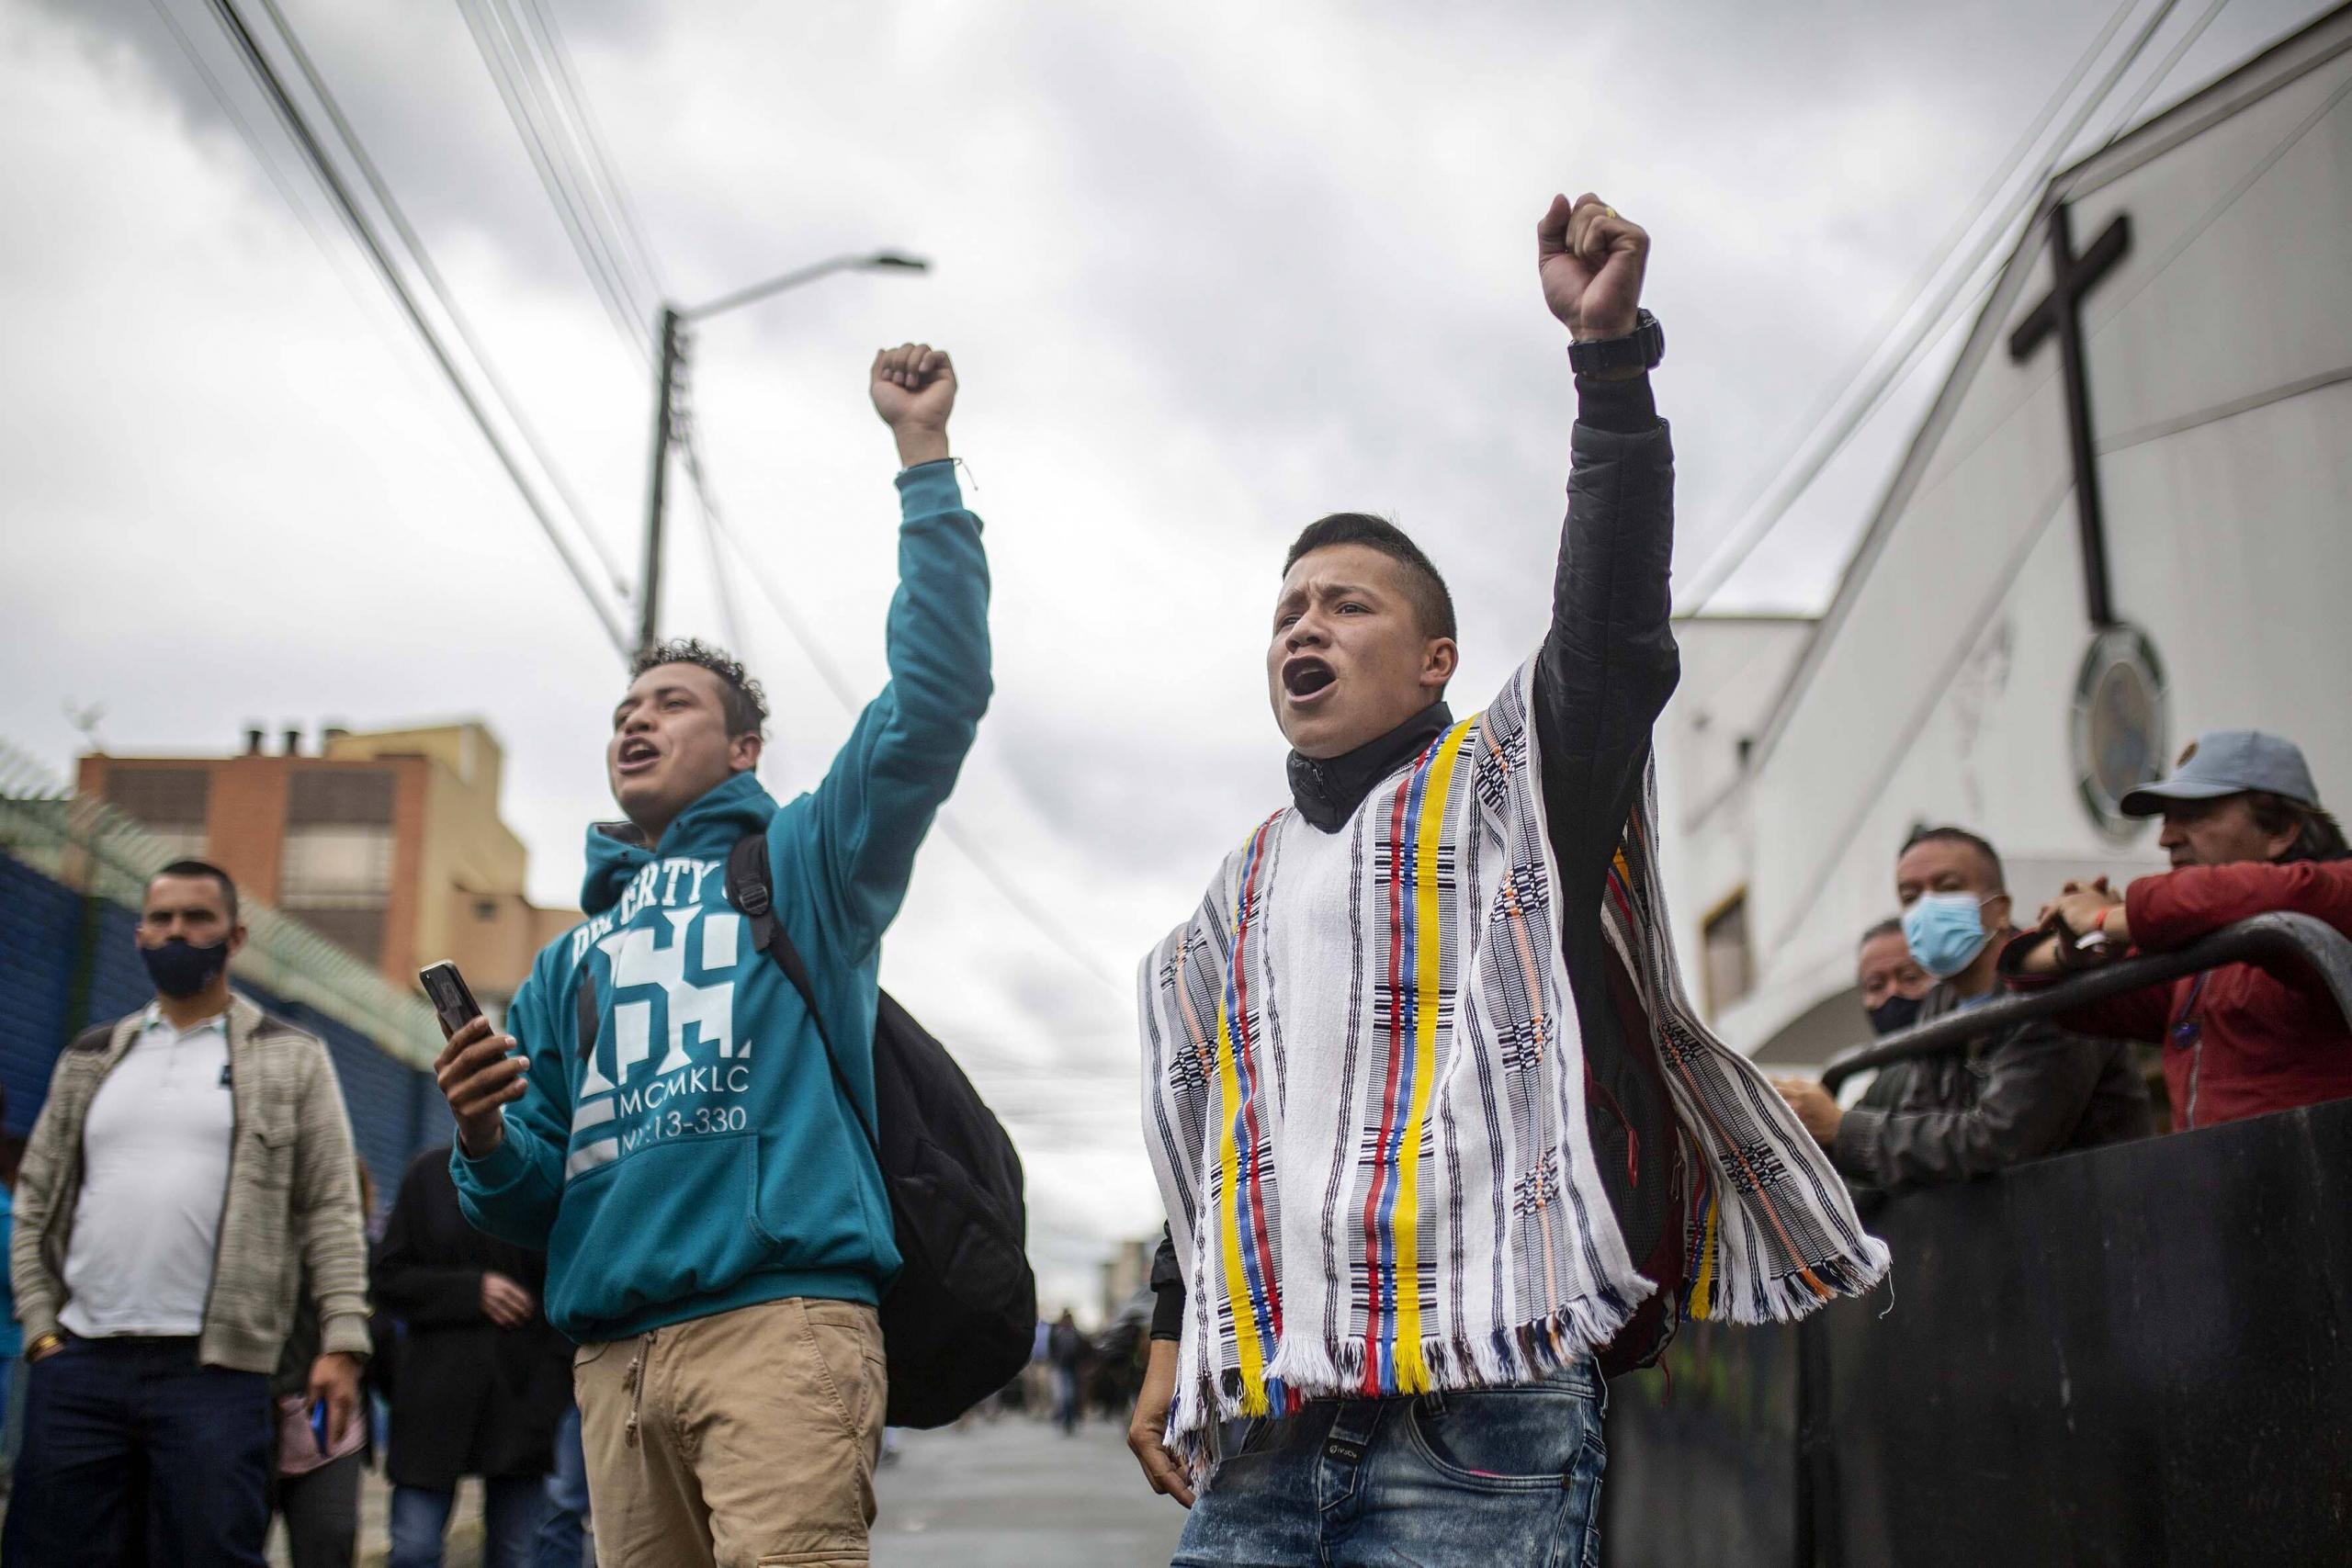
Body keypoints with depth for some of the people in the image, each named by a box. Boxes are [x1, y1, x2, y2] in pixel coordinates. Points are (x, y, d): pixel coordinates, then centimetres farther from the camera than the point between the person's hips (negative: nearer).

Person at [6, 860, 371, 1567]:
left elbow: (331, 1210, 1)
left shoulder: (291, 1059, 6)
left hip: (213, 1370, -3)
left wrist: (342, 1341, -9)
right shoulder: (89, 1060, 17)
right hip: (77, 1365, 4)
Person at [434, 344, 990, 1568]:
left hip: (781, 1315, -5)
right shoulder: (571, 963, 27)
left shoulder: (802, 863, 15)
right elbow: (530, 1204, 23)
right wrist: (487, 1143, -2)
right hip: (615, 1357, 5)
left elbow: (938, 694, 0)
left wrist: (925, 456, -1)